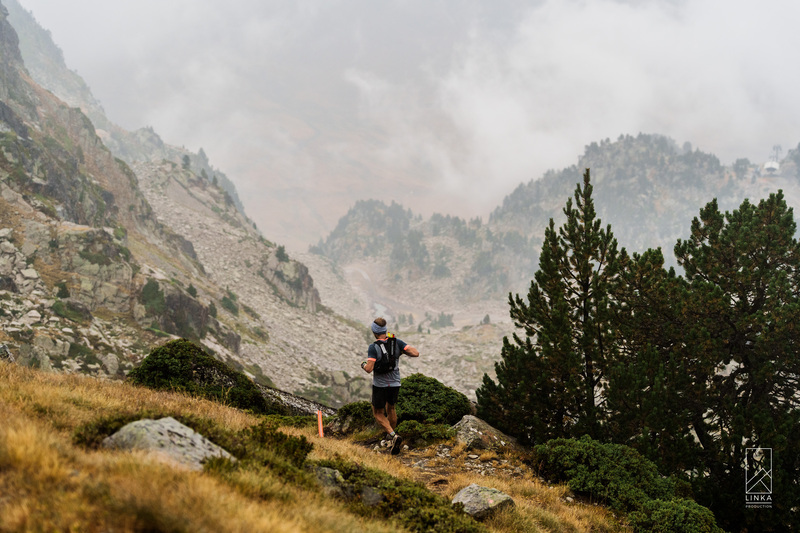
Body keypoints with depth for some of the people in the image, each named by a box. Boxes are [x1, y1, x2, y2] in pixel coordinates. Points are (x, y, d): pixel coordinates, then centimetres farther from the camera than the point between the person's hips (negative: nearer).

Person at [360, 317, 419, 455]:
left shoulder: (373, 347, -17)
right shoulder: (396, 342, -6)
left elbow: (369, 369, -24)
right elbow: (416, 353, -12)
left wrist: (363, 365, -1)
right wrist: (402, 352, 7)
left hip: (380, 385, -4)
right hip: (395, 384, 4)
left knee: (378, 414, 10)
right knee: (391, 409, 27)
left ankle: (393, 436, -13)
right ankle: (391, 437, 39)